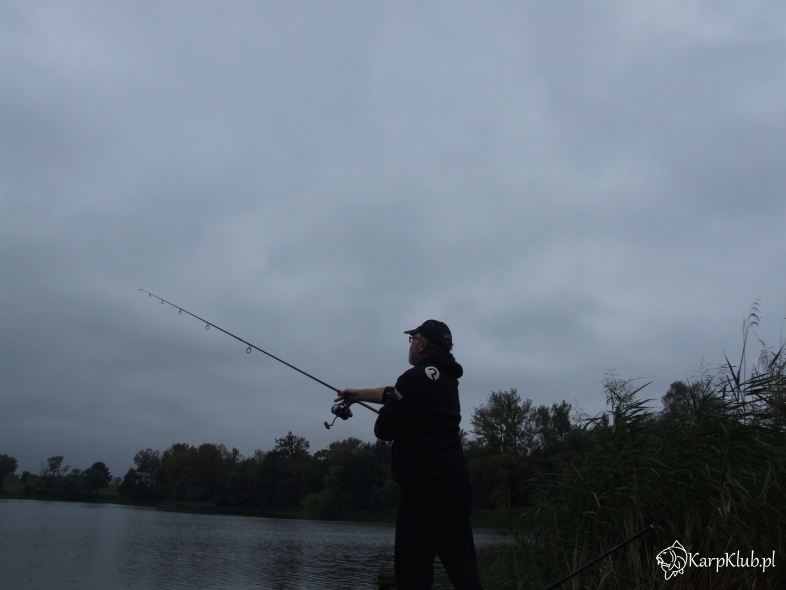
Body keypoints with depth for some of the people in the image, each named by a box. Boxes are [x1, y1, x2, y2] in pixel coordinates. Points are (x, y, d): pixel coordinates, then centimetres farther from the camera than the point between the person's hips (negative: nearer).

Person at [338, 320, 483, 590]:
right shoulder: (446, 379, 17)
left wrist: (388, 418, 15)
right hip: (454, 485, 9)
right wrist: (359, 394, 40)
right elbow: (394, 393, 30)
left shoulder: (415, 378, -10)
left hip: (424, 486, -9)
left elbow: (384, 428, -6)